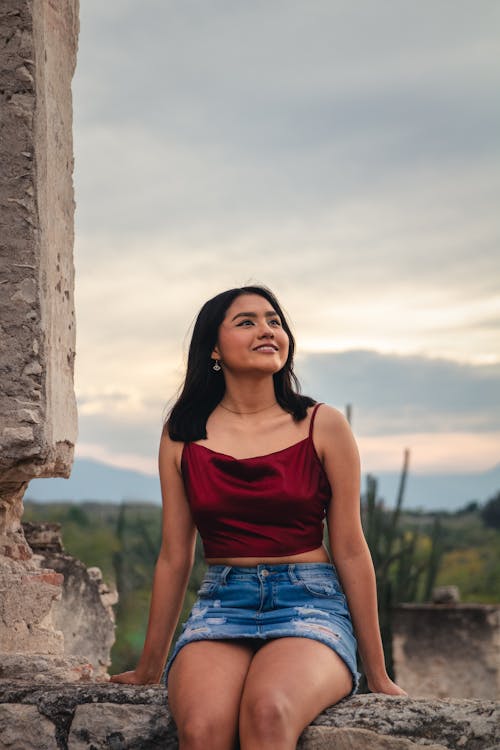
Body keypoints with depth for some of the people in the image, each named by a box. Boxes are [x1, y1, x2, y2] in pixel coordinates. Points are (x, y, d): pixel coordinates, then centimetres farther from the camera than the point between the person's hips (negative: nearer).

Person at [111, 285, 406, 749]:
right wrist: (149, 668, 17)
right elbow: (174, 557, 13)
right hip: (219, 606, 2)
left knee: (268, 712, -35)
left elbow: (350, 552, 4)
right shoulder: (183, 435, 8)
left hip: (309, 604, -1)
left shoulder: (323, 427, 3)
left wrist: (377, 675, 6)